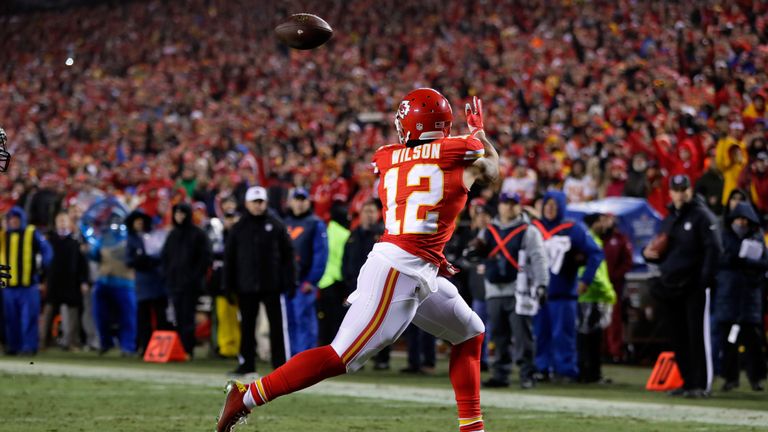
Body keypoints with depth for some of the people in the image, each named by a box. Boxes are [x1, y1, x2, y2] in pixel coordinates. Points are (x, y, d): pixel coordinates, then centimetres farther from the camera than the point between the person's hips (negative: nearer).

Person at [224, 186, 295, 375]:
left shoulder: (276, 225, 3)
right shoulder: (238, 228, 7)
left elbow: (287, 254, 2)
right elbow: (229, 259, 9)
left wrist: (290, 281, -4)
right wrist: (229, 287, 4)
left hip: (272, 286, -2)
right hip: (246, 287, 2)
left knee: (278, 326, -2)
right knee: (247, 326, 7)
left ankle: (282, 364, 2)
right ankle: (246, 363, 16)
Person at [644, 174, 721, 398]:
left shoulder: (702, 216, -2)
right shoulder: (668, 220, 20)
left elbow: (713, 249, -11)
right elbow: (663, 253, 27)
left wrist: (706, 277, -20)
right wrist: (650, 254, 4)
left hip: (695, 285, -7)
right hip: (670, 285, 7)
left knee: (698, 335, -9)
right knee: (678, 337, 7)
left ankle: (702, 384, -8)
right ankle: (688, 382, 14)